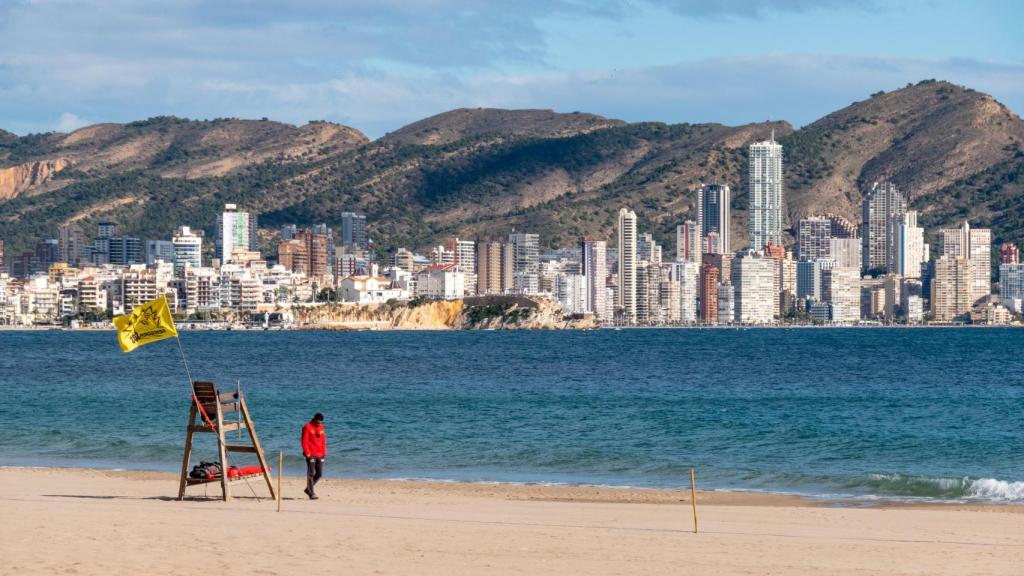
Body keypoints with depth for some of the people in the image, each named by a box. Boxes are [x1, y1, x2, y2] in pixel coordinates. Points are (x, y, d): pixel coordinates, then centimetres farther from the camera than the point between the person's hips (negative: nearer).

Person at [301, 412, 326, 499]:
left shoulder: (321, 427, 12)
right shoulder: (307, 427, -7)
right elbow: (304, 442, -10)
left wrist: (324, 452, 10)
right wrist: (307, 453, -15)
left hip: (320, 455, 7)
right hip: (311, 455, -7)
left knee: (319, 473, 6)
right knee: (311, 474, -4)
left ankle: (308, 489, 21)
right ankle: (312, 493, -2)